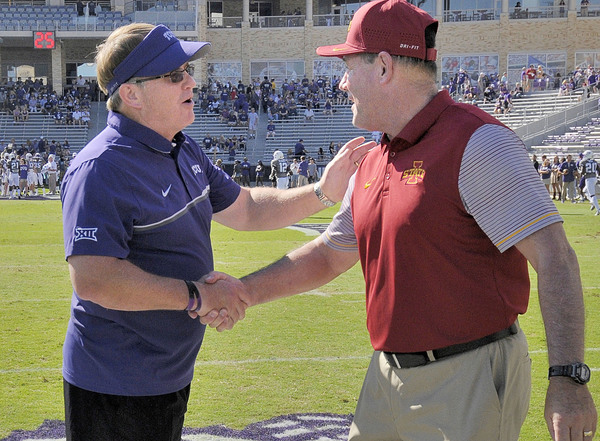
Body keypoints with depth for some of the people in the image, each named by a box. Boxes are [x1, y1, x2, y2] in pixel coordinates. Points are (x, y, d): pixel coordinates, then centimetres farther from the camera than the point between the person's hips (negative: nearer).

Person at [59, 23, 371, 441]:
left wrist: (323, 192, 8)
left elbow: (245, 209, 21)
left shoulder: (185, 151, 10)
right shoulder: (100, 170, -22)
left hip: (170, 374, 9)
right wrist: (196, 296, -26)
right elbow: (92, 279, -31)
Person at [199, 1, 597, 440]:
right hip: (389, 377, 8)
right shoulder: (373, 164, 12)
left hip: (471, 382, -8)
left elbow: (554, 256, -22)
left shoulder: (477, 143, -15)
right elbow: (330, 253, 24)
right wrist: (245, 290, 13)